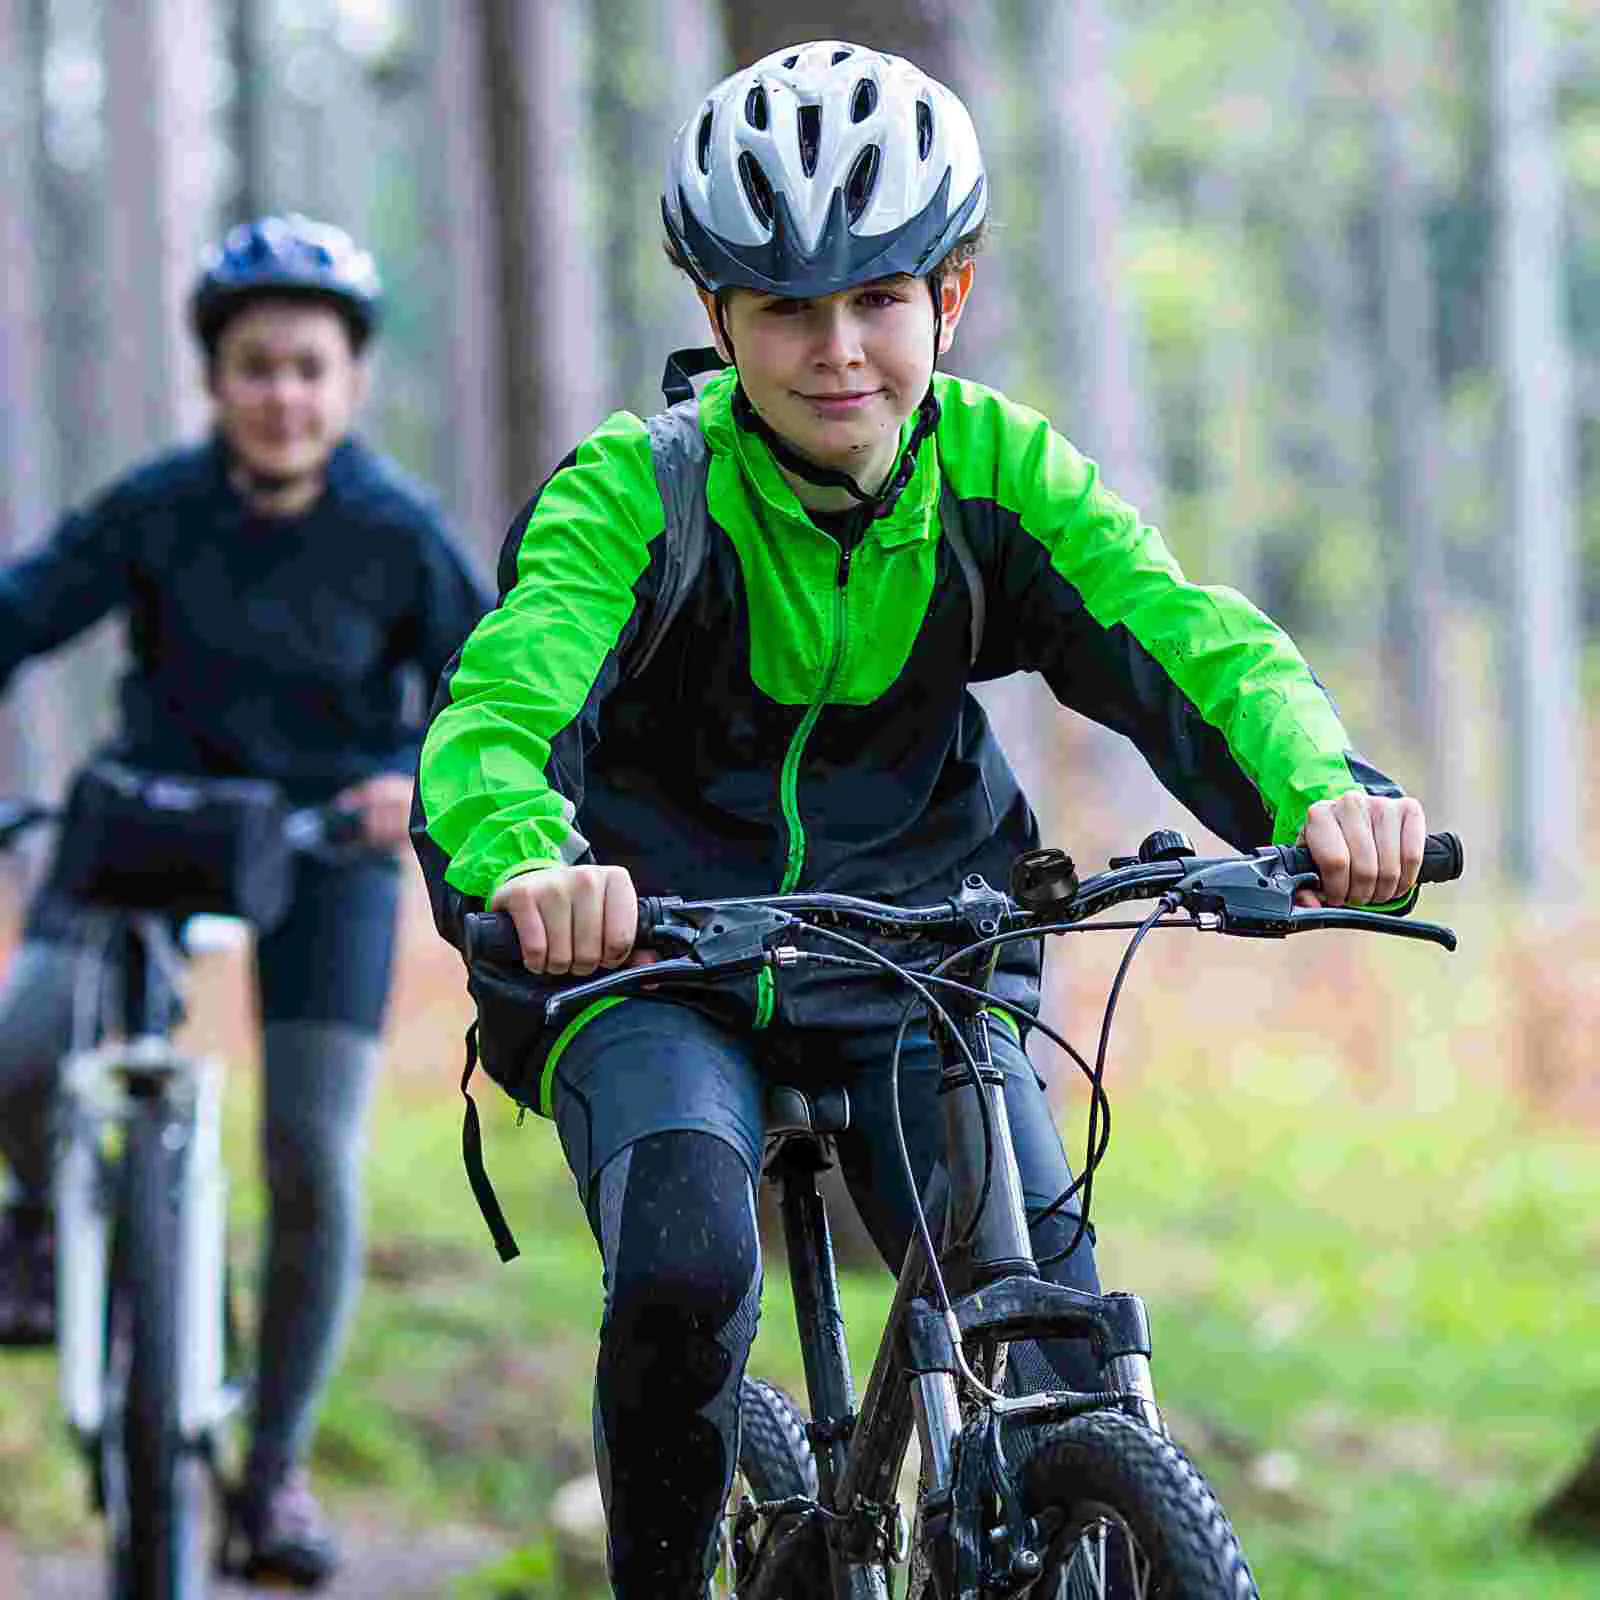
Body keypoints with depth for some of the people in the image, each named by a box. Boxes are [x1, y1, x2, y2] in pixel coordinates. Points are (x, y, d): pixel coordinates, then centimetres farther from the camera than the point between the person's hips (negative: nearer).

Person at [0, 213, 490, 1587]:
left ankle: (278, 1466, 10)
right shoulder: (156, 507, -11)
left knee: (314, 1168, -8)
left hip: (325, 844, 0)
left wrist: (420, 780, -29)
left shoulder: (398, 535, -12)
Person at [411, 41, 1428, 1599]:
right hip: (660, 976, -2)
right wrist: (533, 861, -56)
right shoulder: (635, 490, -16)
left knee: (1060, 1355, -15)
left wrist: (1325, 784, -43)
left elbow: (1184, 635, -21)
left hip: (915, 970, 2)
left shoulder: (997, 470, -8)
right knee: (684, 1270, -29)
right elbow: (496, 709, -32)